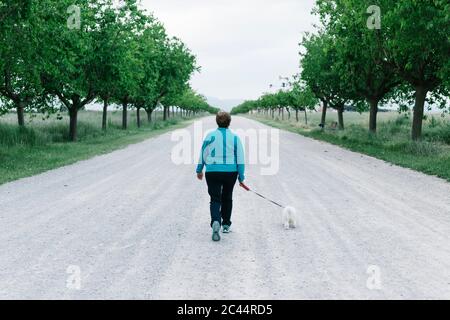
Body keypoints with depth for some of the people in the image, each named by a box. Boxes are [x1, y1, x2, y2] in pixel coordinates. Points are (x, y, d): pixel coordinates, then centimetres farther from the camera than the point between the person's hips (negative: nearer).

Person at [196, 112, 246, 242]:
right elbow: (240, 159, -2)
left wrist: (199, 170, 17)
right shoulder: (235, 137, -1)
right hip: (231, 172, 1)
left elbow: (203, 154, 5)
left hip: (213, 172, -1)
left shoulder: (210, 136, -2)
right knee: (227, 198, 19)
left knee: (215, 199, -1)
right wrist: (241, 176, 4)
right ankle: (226, 224, 28)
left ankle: (216, 222, -26)